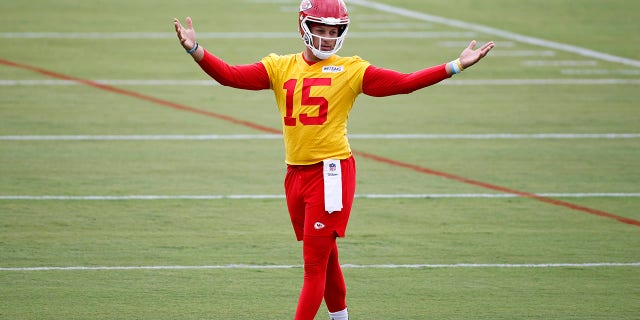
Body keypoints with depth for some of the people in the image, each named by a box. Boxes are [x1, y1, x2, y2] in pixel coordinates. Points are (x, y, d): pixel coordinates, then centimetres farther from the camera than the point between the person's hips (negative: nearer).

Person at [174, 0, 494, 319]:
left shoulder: (351, 70, -1)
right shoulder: (280, 67, 8)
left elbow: (403, 83, -5)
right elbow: (230, 76, -1)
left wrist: (455, 66, -12)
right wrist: (195, 50, -14)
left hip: (331, 173, -4)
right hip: (296, 172, 4)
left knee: (315, 264, -5)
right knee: (325, 260, 18)